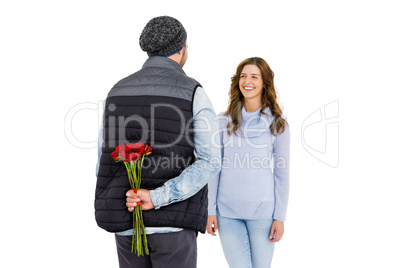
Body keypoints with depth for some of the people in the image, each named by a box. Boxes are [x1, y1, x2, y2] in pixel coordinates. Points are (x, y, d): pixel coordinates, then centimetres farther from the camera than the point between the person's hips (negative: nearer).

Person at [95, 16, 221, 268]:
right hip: (172, 219, -4)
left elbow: (106, 161, 7)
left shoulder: (119, 91, 6)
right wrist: (157, 199, -19)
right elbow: (211, 162, -19)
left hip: (128, 220, 5)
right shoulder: (193, 94, -8)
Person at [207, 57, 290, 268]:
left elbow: (282, 173, 1)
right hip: (227, 211, 1)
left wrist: (280, 217, -3)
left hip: (262, 210, -1)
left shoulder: (277, 124, 0)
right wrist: (210, 210, 2)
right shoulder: (225, 120, 4)